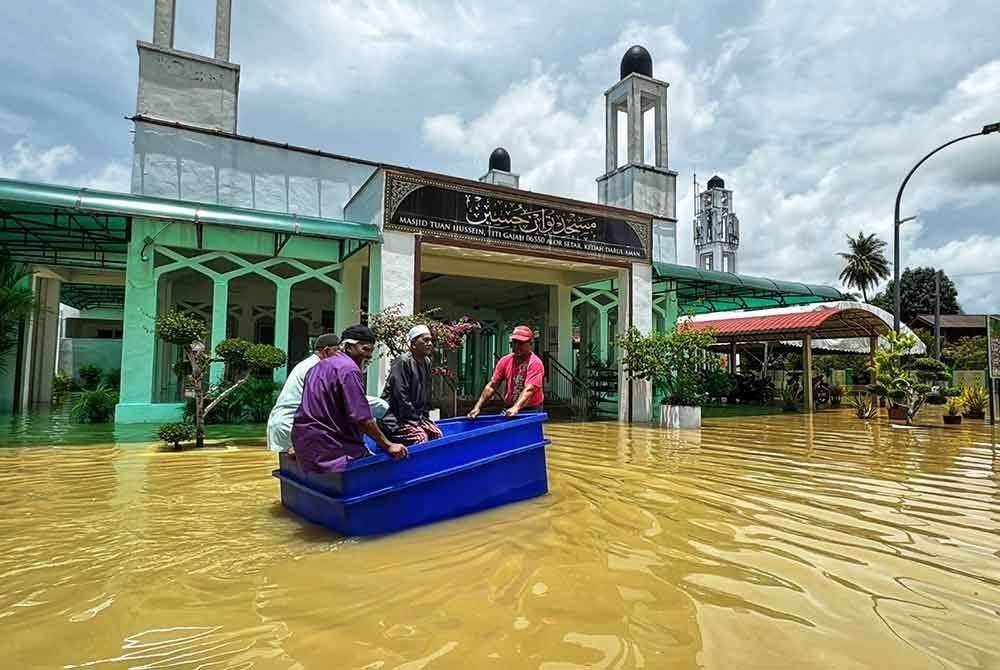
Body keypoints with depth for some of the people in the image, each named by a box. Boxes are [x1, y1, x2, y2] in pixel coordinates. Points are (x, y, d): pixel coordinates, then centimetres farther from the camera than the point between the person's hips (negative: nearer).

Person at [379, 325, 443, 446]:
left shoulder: (427, 362, 9)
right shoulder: (402, 362, -16)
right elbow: (401, 396, -19)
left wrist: (424, 416, 5)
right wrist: (416, 420, -16)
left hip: (417, 415, 8)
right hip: (394, 417, -8)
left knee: (437, 434, -9)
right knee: (420, 438, -25)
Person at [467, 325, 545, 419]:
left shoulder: (535, 363, -13)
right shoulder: (505, 361, 2)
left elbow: (529, 389, -24)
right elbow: (492, 386, 2)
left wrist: (516, 408, -39)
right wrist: (477, 407, -7)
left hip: (531, 411, -4)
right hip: (509, 410, 4)